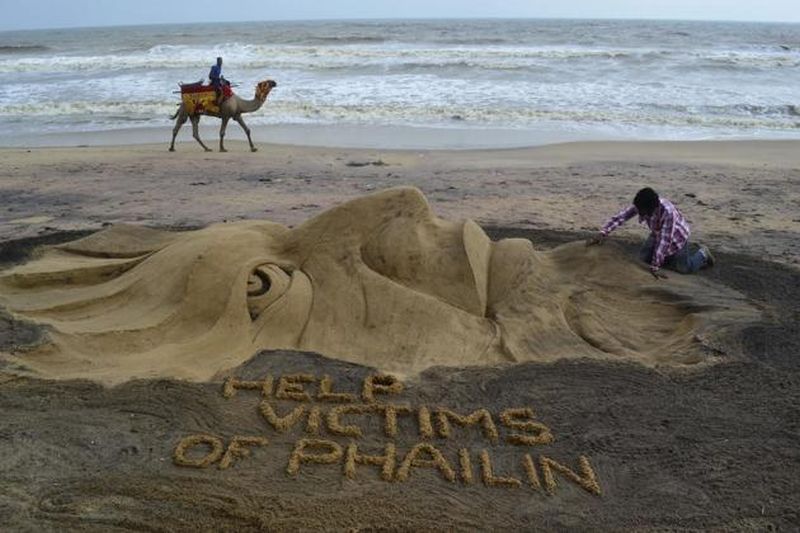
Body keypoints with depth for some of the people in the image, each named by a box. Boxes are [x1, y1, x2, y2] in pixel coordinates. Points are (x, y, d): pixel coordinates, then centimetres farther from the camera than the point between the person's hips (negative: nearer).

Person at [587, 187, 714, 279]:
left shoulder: (668, 211, -43)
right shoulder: (640, 206, -29)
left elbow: (664, 240, -41)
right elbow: (620, 216, -31)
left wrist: (655, 267, -40)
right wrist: (603, 233, -45)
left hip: (677, 236, -5)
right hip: (657, 234, 5)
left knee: (685, 268, -7)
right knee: (643, 258, -3)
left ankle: (702, 254, 25)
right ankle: (668, 257, 25)